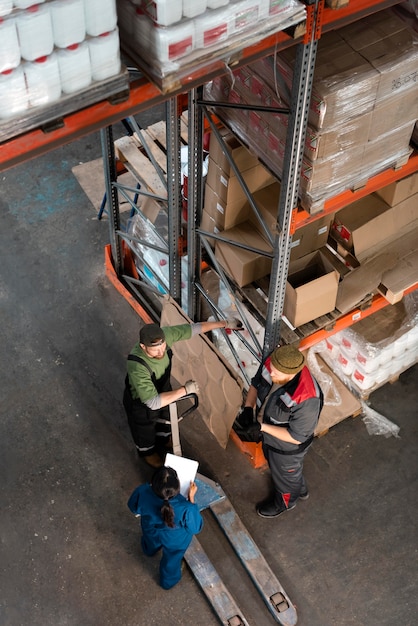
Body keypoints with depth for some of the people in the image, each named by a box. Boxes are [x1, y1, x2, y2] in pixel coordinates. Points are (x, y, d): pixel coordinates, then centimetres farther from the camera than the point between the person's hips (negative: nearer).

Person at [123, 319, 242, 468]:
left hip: (162, 388, 5)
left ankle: (163, 439, 68)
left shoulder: (164, 335, -34)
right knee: (145, 428, 26)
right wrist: (185, 390, -40)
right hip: (141, 400, -5)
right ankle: (147, 451, 60)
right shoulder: (137, 367, -49)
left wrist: (224, 323, -11)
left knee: (166, 416, 34)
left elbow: (193, 328, -19)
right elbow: (153, 402, -47)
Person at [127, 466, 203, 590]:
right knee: (172, 559, 34)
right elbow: (195, 527, -22)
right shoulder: (186, 509, -46)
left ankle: (149, 551, 76)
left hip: (151, 531, 2)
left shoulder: (143, 492, -41)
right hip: (175, 540, -2)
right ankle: (168, 581, 64)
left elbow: (133, 507, -14)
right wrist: (191, 498, -21)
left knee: (151, 545, 41)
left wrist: (150, 491, -5)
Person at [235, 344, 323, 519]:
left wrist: (262, 427, -33)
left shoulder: (306, 399, -44)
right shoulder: (270, 364, -25)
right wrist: (248, 408, -19)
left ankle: (285, 502, 61)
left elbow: (296, 437, -31)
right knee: (273, 462, 35)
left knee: (284, 474, 26)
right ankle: (300, 490, 66)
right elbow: (256, 384, -3)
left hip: (287, 447, -7)